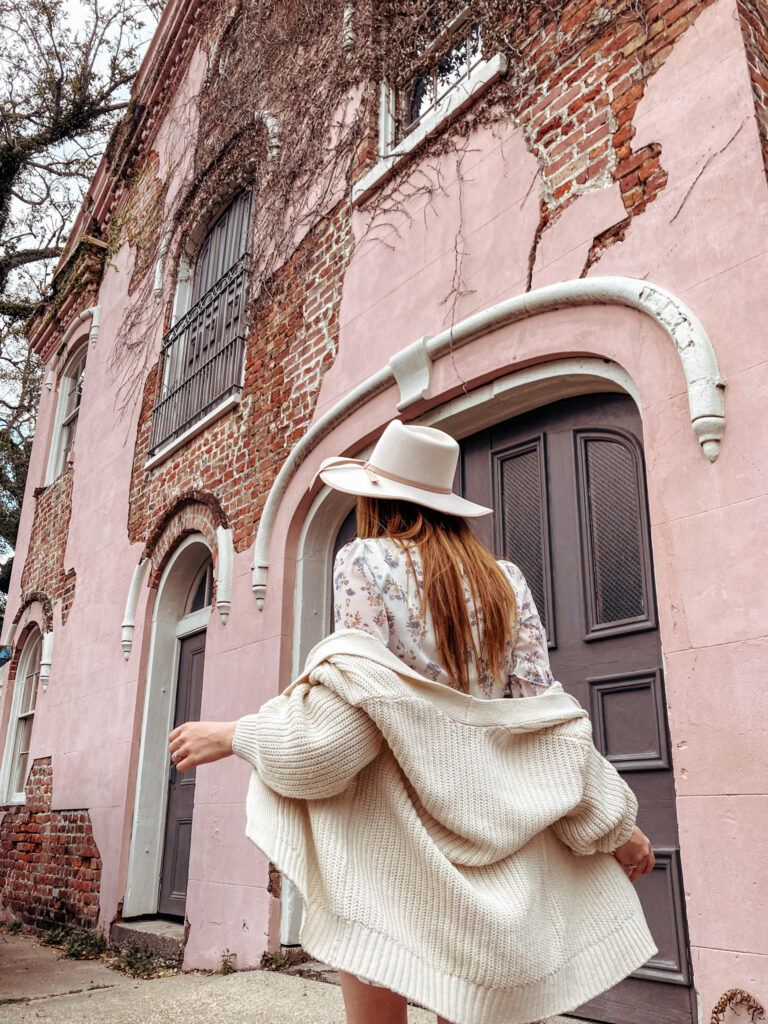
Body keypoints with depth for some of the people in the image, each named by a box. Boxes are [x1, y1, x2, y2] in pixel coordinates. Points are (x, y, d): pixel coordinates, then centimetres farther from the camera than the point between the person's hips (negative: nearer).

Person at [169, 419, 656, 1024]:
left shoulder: (366, 560, -3)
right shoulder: (505, 580, 9)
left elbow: (357, 702, -15)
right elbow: (542, 709, 4)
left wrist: (234, 735, -6)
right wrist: (616, 823, 12)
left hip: (388, 836, -4)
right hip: (484, 833, 5)